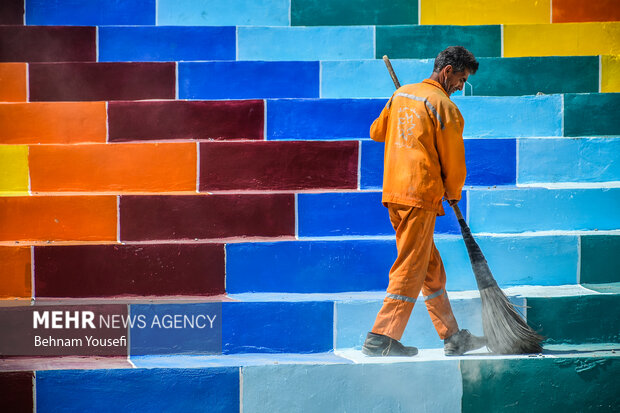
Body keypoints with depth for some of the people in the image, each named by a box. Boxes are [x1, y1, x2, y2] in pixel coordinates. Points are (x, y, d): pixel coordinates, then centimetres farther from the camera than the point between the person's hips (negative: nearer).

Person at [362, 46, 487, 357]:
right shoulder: (444, 107, -8)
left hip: (393, 191, 8)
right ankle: (381, 338, -4)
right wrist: (453, 193, 13)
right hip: (421, 195, -8)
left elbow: (376, 132, 26)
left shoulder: (400, 94, 13)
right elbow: (453, 161, -5)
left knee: (431, 268, 13)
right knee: (410, 269, -4)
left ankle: (452, 337, 19)